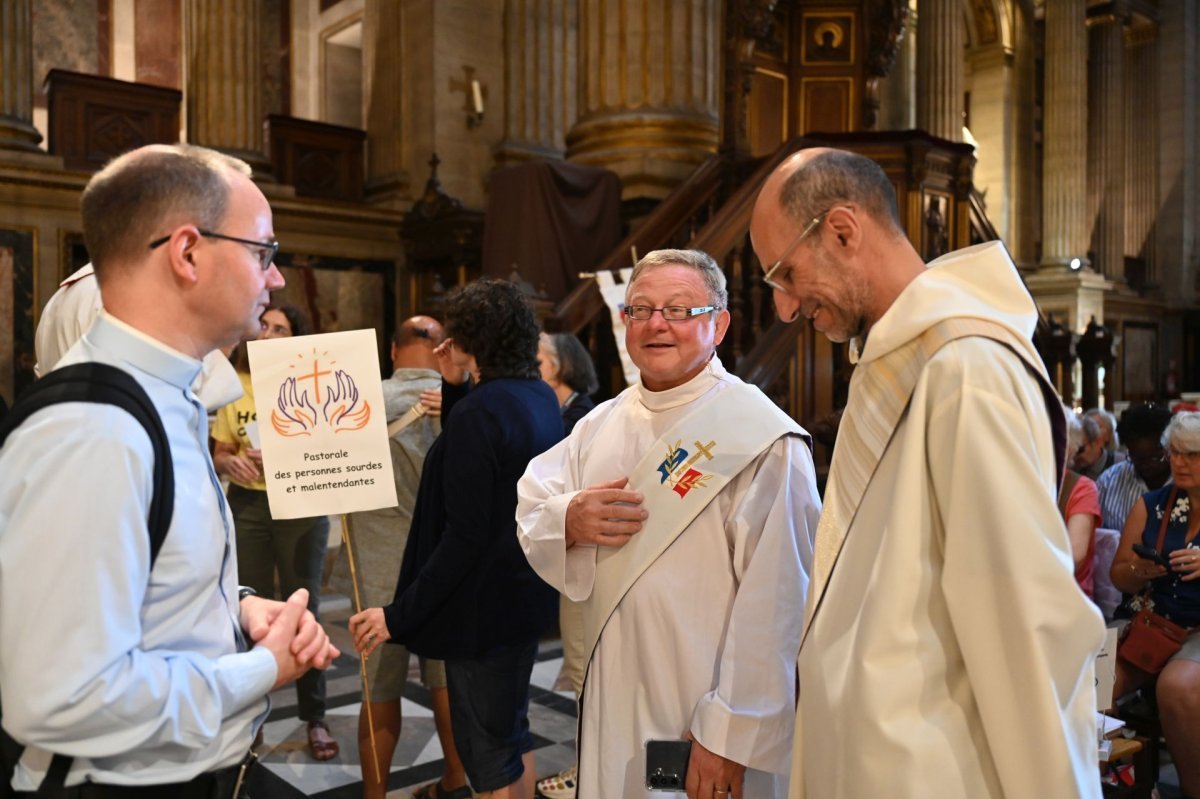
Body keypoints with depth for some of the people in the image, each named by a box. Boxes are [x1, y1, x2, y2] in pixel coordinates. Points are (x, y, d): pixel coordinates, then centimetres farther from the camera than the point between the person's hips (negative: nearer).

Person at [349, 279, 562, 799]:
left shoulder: (480, 411, -22)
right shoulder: (542, 399, 3)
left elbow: (464, 537, -25)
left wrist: (399, 615, -20)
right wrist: (454, 387, 9)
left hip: (484, 605, -9)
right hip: (526, 595, 9)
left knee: (486, 753, 7)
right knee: (512, 731, 24)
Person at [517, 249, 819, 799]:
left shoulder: (761, 438, -17)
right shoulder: (603, 423, 6)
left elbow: (773, 605, -21)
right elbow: (530, 509, 7)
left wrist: (729, 734, -19)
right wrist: (567, 520, -15)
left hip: (702, 715, -6)